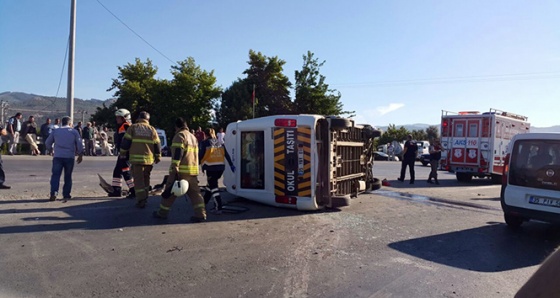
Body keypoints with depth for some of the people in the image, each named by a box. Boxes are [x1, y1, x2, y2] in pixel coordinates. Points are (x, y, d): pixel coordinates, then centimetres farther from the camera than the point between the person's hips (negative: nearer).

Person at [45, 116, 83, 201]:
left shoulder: (55, 131, 10)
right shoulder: (74, 132, 4)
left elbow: (47, 143, 17)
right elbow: (79, 144, 0)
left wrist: (51, 149, 35)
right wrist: (80, 155, 10)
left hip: (57, 157, 1)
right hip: (69, 157, -1)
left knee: (55, 175, 0)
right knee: (68, 176, 9)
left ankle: (53, 193, -17)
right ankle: (66, 194, 12)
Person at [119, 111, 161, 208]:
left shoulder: (133, 127, 2)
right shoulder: (152, 129, 8)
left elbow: (125, 142, -1)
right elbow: (157, 145, 8)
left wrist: (123, 153, 11)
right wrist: (158, 157, 18)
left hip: (136, 158, -3)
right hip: (149, 159, 3)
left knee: (138, 179, 1)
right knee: (146, 178, 19)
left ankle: (141, 200, -4)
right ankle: (144, 197, 27)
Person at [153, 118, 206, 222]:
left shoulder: (179, 136, -5)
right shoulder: (193, 137, 22)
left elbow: (177, 153, -17)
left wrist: (175, 168, -23)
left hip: (181, 170, -7)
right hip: (193, 170, 7)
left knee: (170, 191, 6)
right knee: (195, 192, 5)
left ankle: (162, 213, 18)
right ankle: (200, 214, -2)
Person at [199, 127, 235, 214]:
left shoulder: (205, 143, -2)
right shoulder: (219, 143, 13)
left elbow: (200, 155, -6)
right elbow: (226, 155, 11)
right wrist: (231, 165, 15)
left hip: (211, 168, -6)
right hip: (221, 167, 6)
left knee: (213, 186, 0)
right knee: (211, 183, 21)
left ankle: (218, 208, -3)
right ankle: (204, 201, 35)